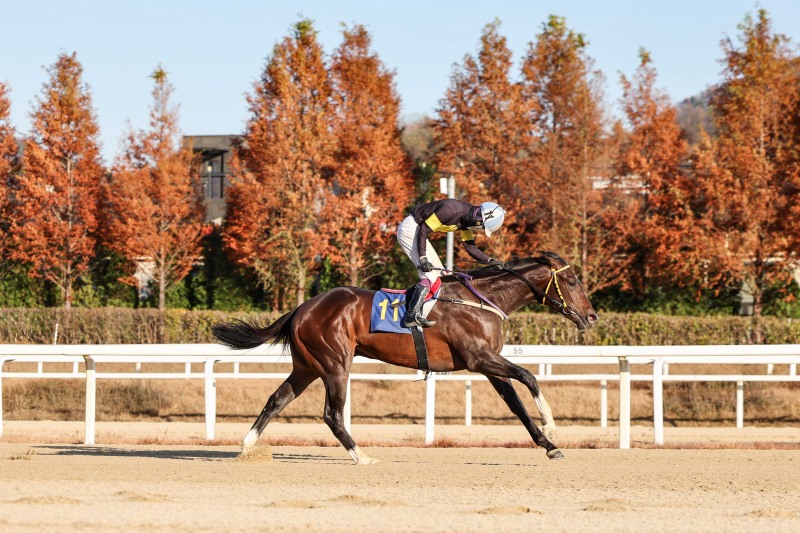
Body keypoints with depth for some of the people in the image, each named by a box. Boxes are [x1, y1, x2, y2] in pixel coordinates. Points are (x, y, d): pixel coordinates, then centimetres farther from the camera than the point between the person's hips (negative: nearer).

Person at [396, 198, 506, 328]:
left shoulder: (466, 220, 3)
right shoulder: (452, 210, -27)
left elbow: (470, 247, 9)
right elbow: (424, 230, -26)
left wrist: (490, 261, -4)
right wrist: (423, 258, -27)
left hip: (417, 230, 10)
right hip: (409, 228, -10)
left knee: (438, 272, 10)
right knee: (430, 275, -17)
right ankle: (412, 315, -25)